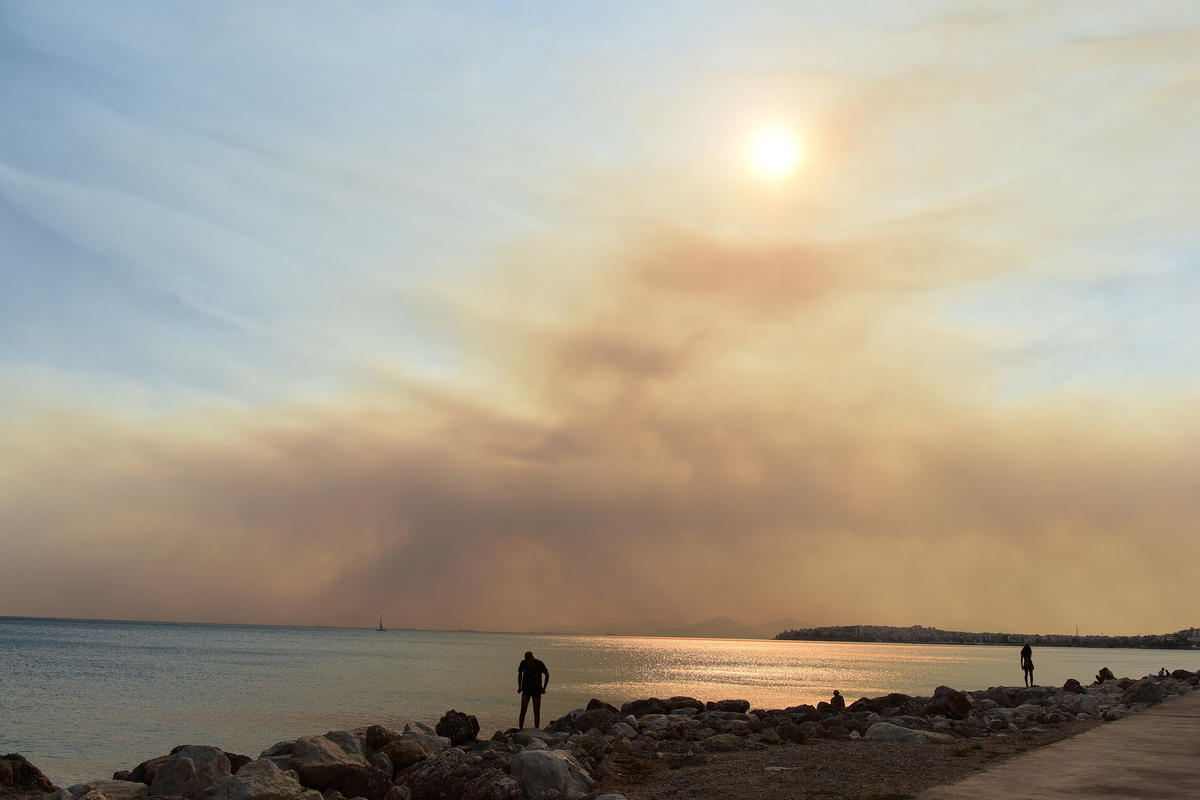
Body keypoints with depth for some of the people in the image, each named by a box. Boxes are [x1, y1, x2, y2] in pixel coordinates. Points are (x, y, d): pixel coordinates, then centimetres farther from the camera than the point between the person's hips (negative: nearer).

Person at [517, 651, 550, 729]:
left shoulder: (539, 664, -20)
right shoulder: (523, 663, -14)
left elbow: (547, 674, -3)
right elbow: (520, 673, 7)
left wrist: (544, 688, -6)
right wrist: (519, 687, 4)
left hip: (537, 690, -1)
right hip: (526, 690, 1)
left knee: (537, 712, -3)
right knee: (523, 711, -8)